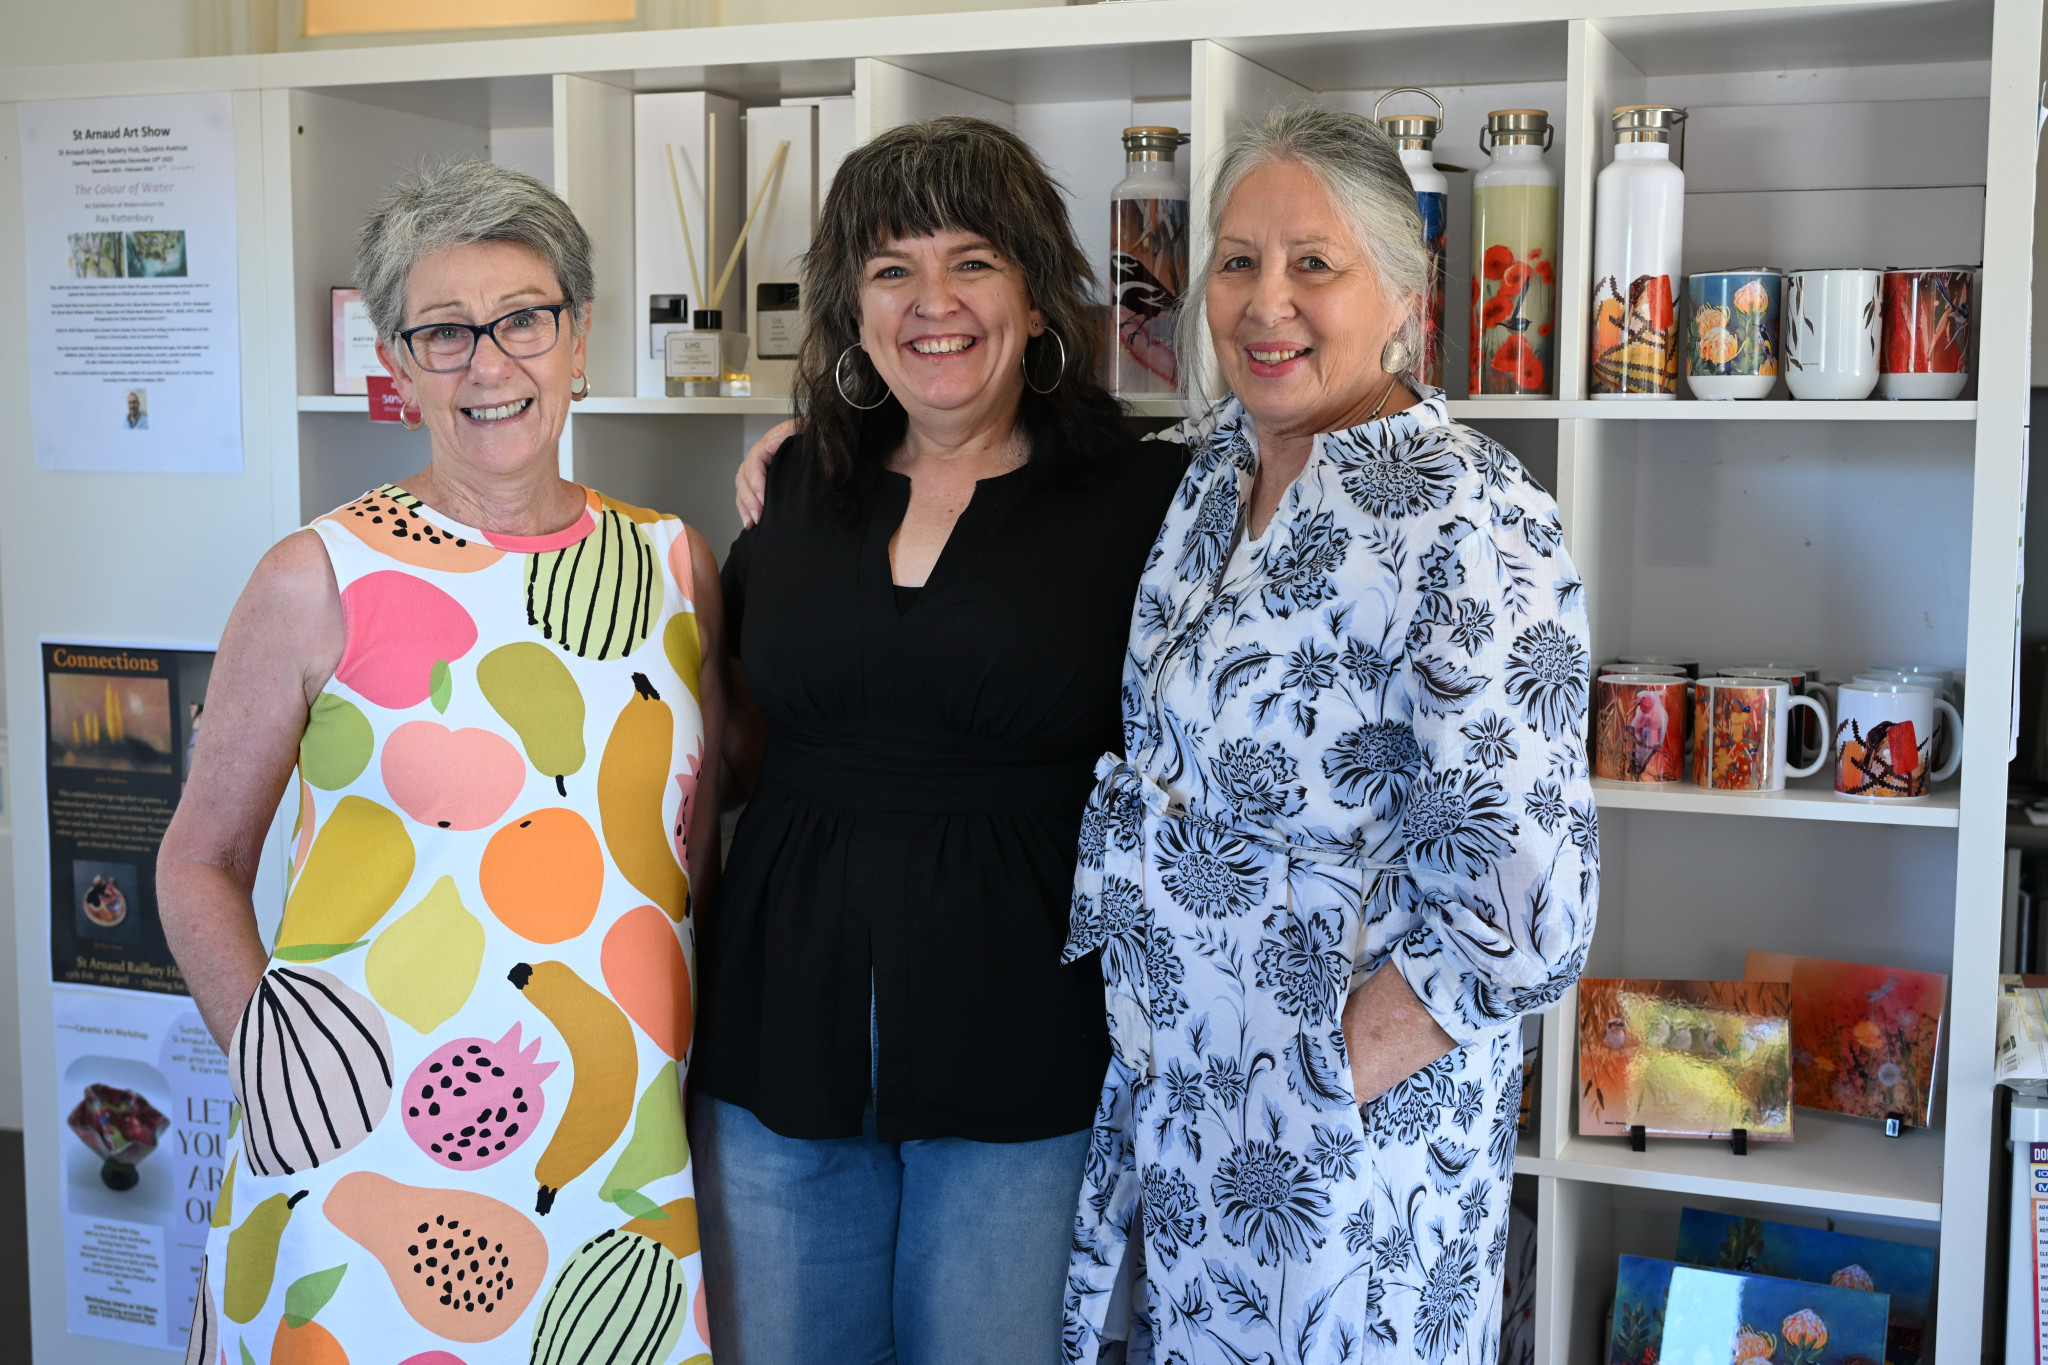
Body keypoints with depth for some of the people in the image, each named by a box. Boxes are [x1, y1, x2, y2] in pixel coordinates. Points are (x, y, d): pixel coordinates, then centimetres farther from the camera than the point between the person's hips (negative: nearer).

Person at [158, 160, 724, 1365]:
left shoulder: (673, 565, 5)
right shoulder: (324, 579, -5)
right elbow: (201, 864, 3)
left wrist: (702, 1063, 8)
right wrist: (268, 1059, -7)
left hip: (625, 1163, 3)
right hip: (370, 1152, -3)